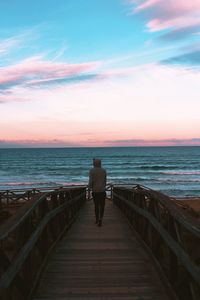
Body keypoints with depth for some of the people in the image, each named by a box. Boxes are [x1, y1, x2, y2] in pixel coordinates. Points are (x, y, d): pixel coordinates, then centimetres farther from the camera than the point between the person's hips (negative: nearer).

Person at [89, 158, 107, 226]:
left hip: (95, 191, -1)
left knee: (96, 205, 13)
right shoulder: (104, 170, 2)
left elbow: (90, 181, -14)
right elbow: (105, 181, 7)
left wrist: (90, 187, 3)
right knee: (102, 206, 7)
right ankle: (100, 218, -11)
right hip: (102, 190, 1)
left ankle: (97, 220, 19)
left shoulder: (92, 171, -6)